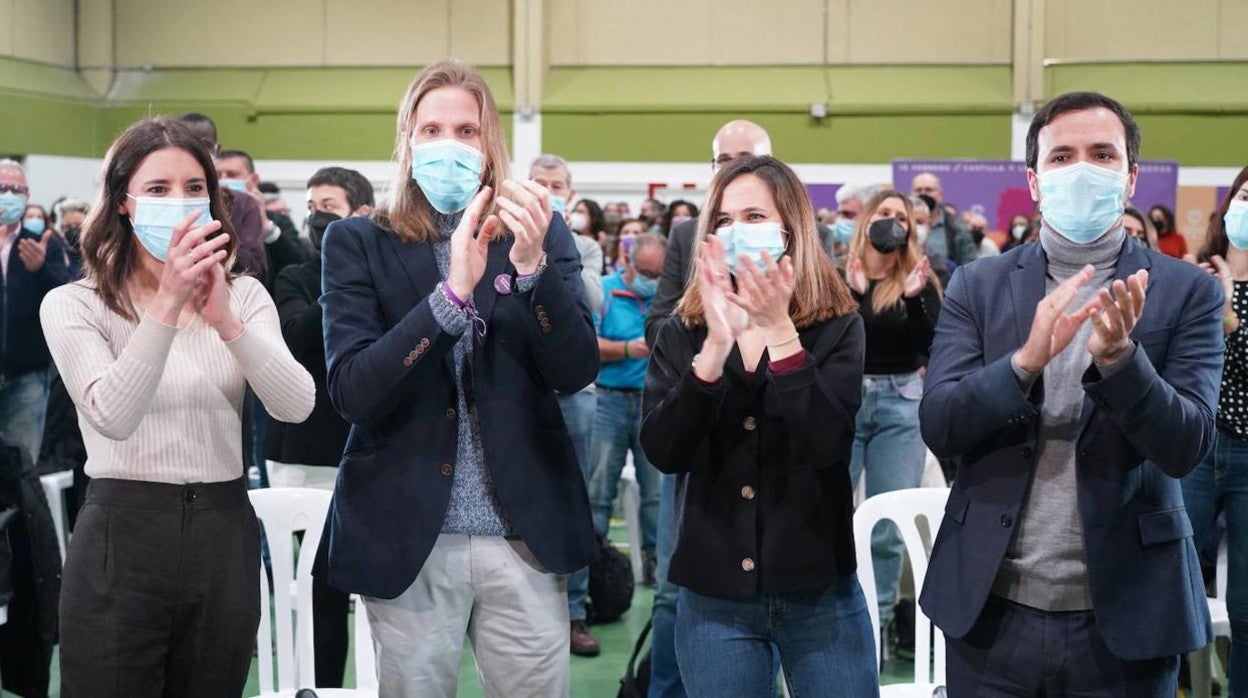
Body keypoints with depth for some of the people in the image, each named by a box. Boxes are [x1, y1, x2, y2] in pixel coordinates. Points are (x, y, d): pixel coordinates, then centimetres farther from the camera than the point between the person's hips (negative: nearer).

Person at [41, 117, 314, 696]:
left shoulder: (244, 295, 5)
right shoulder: (73, 305, -4)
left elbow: (296, 406, -11)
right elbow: (113, 417, -20)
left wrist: (227, 321, -25)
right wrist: (167, 306, -29)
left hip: (224, 535, 3)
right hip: (119, 539, -3)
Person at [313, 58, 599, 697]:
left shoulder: (540, 232, 4)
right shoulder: (358, 243, -1)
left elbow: (577, 371, -6)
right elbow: (352, 392, -13)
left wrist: (533, 263, -21)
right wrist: (452, 292, -24)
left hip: (526, 532, 1)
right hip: (407, 535, -1)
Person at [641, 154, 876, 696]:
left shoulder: (837, 328, -3)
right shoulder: (682, 333, 1)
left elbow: (827, 446, -18)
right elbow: (663, 452, -13)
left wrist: (779, 330, -24)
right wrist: (716, 344, -24)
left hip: (820, 593, -1)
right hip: (714, 598, 1)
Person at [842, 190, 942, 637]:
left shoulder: (920, 281, 5)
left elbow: (931, 348, -4)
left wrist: (914, 298, -17)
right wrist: (854, 292, -19)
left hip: (901, 404, 1)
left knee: (889, 525, 3)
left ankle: (878, 618, 13)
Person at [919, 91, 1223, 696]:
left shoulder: (1187, 292, 0)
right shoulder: (978, 286, 3)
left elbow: (1186, 446, -8)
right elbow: (938, 426, -6)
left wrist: (1118, 356, -25)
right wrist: (1028, 358, -22)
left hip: (1122, 614, -1)